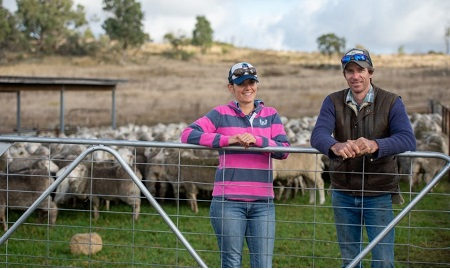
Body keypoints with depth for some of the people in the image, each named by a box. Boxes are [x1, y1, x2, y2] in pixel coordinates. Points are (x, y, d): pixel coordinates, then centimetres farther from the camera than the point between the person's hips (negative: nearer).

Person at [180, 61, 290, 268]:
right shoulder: (221, 114, 4)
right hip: (228, 201, -2)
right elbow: (188, 134, -9)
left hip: (263, 202, 2)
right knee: (231, 263, 4)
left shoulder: (270, 115, 12)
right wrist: (227, 139, -16)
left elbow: (284, 150, 0)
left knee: (263, 265, 1)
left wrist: (257, 140, -16)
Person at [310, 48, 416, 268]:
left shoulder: (391, 102, -7)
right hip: (343, 194, 3)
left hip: (379, 195, -2)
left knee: (383, 261, -1)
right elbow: (318, 134, -19)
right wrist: (335, 146, -44)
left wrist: (375, 145, -44)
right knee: (349, 259, 14)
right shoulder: (333, 102, -1)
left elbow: (408, 140, -23)